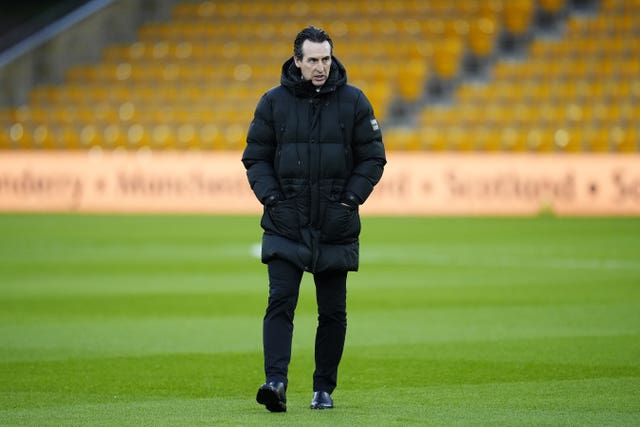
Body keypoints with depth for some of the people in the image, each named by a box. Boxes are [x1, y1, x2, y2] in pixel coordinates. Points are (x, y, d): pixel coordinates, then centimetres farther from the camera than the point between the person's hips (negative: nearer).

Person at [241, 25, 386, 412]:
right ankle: (276, 381, -21)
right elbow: (256, 157, 7)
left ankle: (324, 388, 18)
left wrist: (350, 199, -6)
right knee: (280, 303, -13)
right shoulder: (273, 103, 2)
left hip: (336, 228, 1)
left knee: (333, 312, 6)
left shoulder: (353, 101, 2)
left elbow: (373, 157, 5)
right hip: (285, 225, -1)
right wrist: (271, 197, -7)